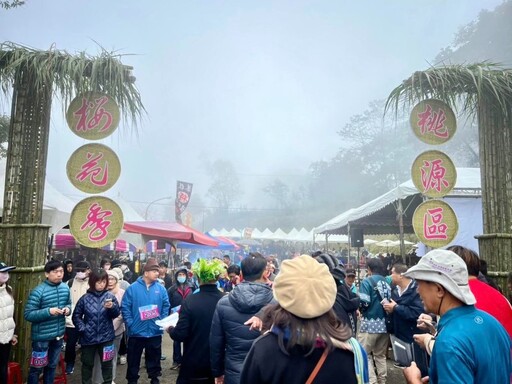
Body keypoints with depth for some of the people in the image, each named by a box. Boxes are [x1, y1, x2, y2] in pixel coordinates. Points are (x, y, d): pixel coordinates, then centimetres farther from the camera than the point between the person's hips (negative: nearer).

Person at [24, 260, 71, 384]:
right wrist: (48, 311, -29)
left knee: (52, 365, 22)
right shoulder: (38, 291, -19)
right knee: (37, 367, 10)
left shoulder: (65, 287, -2)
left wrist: (68, 309, -10)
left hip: (59, 334, 5)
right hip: (42, 336, -5)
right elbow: (28, 314, -17)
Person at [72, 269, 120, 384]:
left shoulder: (110, 296, -6)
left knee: (107, 363, 13)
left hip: (106, 336, 0)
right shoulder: (85, 298, -5)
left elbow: (116, 314, -7)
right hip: (88, 337, 0)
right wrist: (82, 328, -9)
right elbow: (76, 315, 3)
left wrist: (112, 307, -28)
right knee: (87, 363, 17)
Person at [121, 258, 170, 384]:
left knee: (154, 358, 16)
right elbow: (125, 307, -6)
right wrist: (130, 324, -11)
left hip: (155, 332, 2)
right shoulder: (132, 288, -7)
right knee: (133, 359, 13)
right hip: (136, 332, -2)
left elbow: (166, 306, 5)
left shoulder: (161, 289, -1)